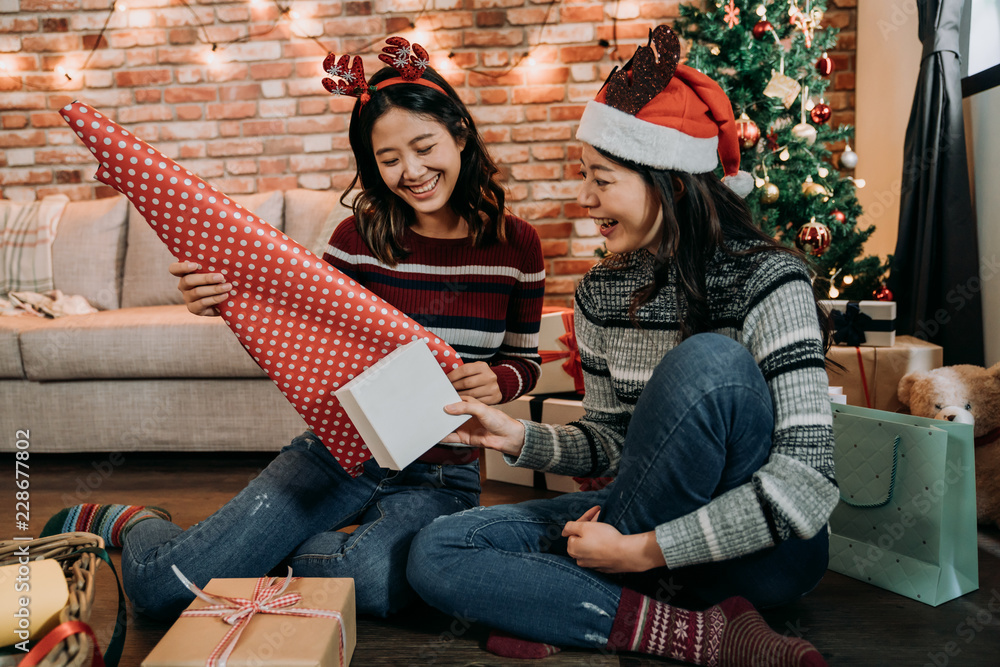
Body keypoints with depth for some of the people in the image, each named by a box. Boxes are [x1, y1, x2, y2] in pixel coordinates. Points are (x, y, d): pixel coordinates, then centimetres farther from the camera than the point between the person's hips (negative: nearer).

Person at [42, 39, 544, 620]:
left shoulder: (516, 244, -1)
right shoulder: (361, 236, -4)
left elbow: (525, 361, 8)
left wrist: (497, 381, -15)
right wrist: (228, 303, -19)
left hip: (441, 475, 1)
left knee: (378, 582, -34)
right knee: (160, 585, -13)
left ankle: (272, 549, 2)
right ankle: (130, 521, 26)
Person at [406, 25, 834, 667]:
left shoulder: (768, 281, -17)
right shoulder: (601, 293, 1)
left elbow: (809, 486, -24)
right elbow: (613, 442, 9)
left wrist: (639, 550, -24)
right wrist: (520, 437, -9)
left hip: (764, 548, -5)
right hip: (651, 518, 6)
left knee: (709, 360, -34)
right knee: (436, 553, -10)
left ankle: (573, 606, -16)